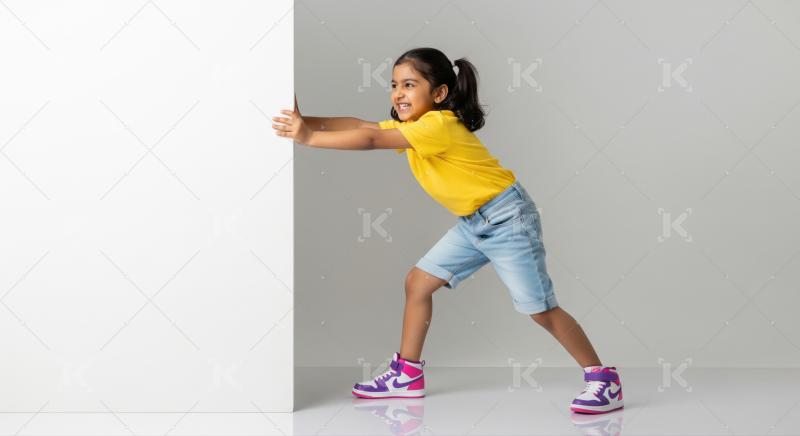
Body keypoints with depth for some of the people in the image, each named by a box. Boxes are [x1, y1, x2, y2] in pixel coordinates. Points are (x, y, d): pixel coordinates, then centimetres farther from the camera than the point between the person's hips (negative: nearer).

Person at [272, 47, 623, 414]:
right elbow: (360, 124, -2)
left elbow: (372, 140, -29)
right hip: (473, 222, 9)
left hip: (507, 218, -9)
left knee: (539, 308, -7)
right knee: (418, 282, 7)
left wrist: (309, 138, -27)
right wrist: (307, 122, -14)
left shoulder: (439, 124, -23)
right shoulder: (415, 126, 5)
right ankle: (408, 374, 16)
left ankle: (604, 380, 4)